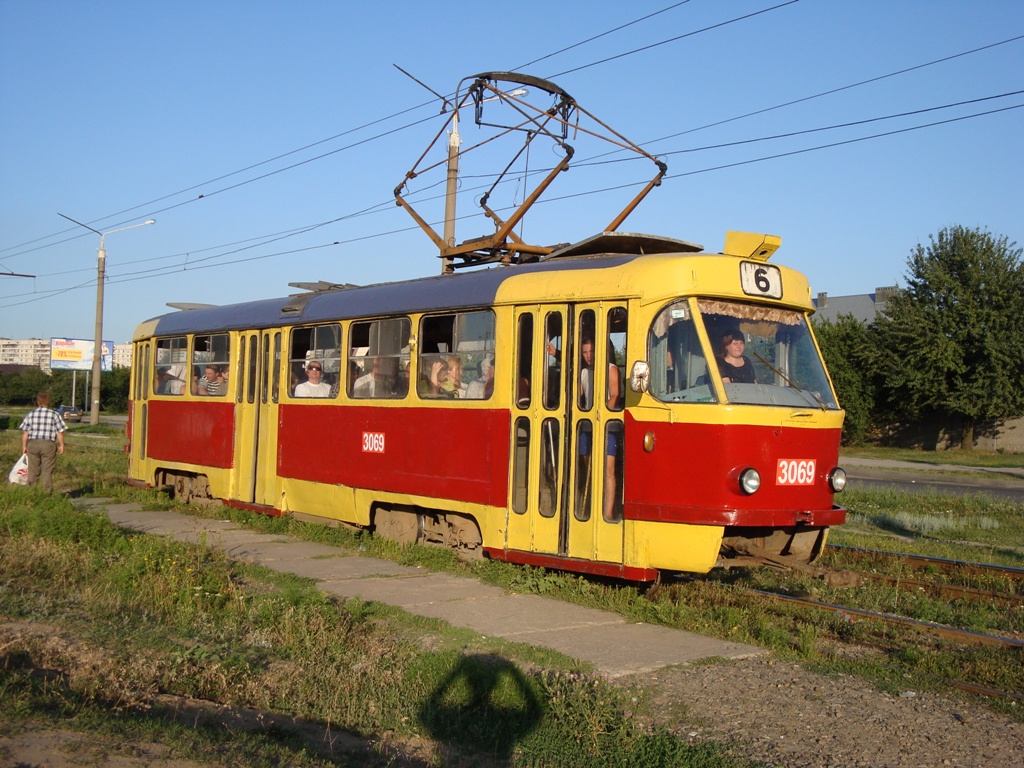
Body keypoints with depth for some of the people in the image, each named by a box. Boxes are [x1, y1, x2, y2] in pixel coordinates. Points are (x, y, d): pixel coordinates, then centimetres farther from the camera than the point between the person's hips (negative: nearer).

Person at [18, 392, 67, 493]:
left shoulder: (30, 414, 5)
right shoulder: (54, 415, -2)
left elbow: (25, 432, 5)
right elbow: (60, 432, -3)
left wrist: (24, 446, 11)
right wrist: (61, 445, 5)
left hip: (32, 444, 3)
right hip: (48, 444, -2)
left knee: (33, 470, 10)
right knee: (47, 471, 1)